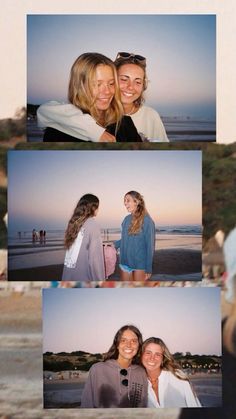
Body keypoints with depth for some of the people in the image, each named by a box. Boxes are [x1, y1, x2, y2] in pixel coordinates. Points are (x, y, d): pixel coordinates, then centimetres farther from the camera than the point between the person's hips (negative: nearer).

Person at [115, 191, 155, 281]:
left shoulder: (146, 220, -9)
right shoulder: (127, 219, 8)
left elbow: (150, 245, -9)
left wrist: (148, 269, -10)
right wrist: (114, 245, 0)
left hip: (139, 264, -6)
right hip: (125, 262, 6)